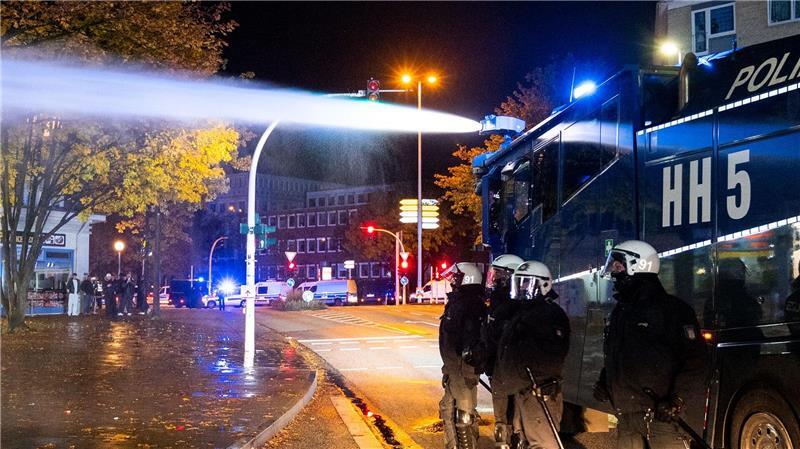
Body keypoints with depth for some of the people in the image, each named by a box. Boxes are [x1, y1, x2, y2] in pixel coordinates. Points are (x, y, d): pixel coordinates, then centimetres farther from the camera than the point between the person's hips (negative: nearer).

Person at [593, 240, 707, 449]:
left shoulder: (670, 308, -6)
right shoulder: (619, 312, 19)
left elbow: (694, 357, -11)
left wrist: (677, 399, -18)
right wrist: (603, 382, 14)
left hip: (660, 413, -8)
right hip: (625, 414, 8)